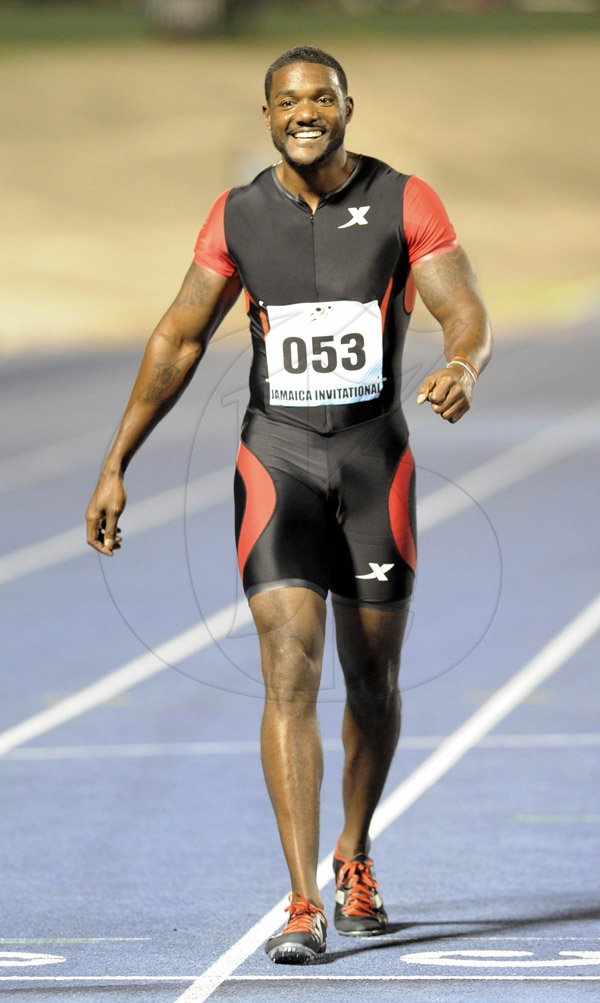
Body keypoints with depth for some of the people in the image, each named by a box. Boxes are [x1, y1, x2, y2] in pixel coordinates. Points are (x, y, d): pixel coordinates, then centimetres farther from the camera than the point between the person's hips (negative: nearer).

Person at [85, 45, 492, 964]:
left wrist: (464, 370, -35)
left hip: (376, 457, 0)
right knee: (289, 670, -13)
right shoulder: (238, 217, 2)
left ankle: (355, 855, 36)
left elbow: (466, 312, -11)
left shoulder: (404, 203, -3)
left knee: (372, 677, 11)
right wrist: (116, 465, 3)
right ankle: (304, 904, -16)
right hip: (278, 457, 0)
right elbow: (180, 339, 7)